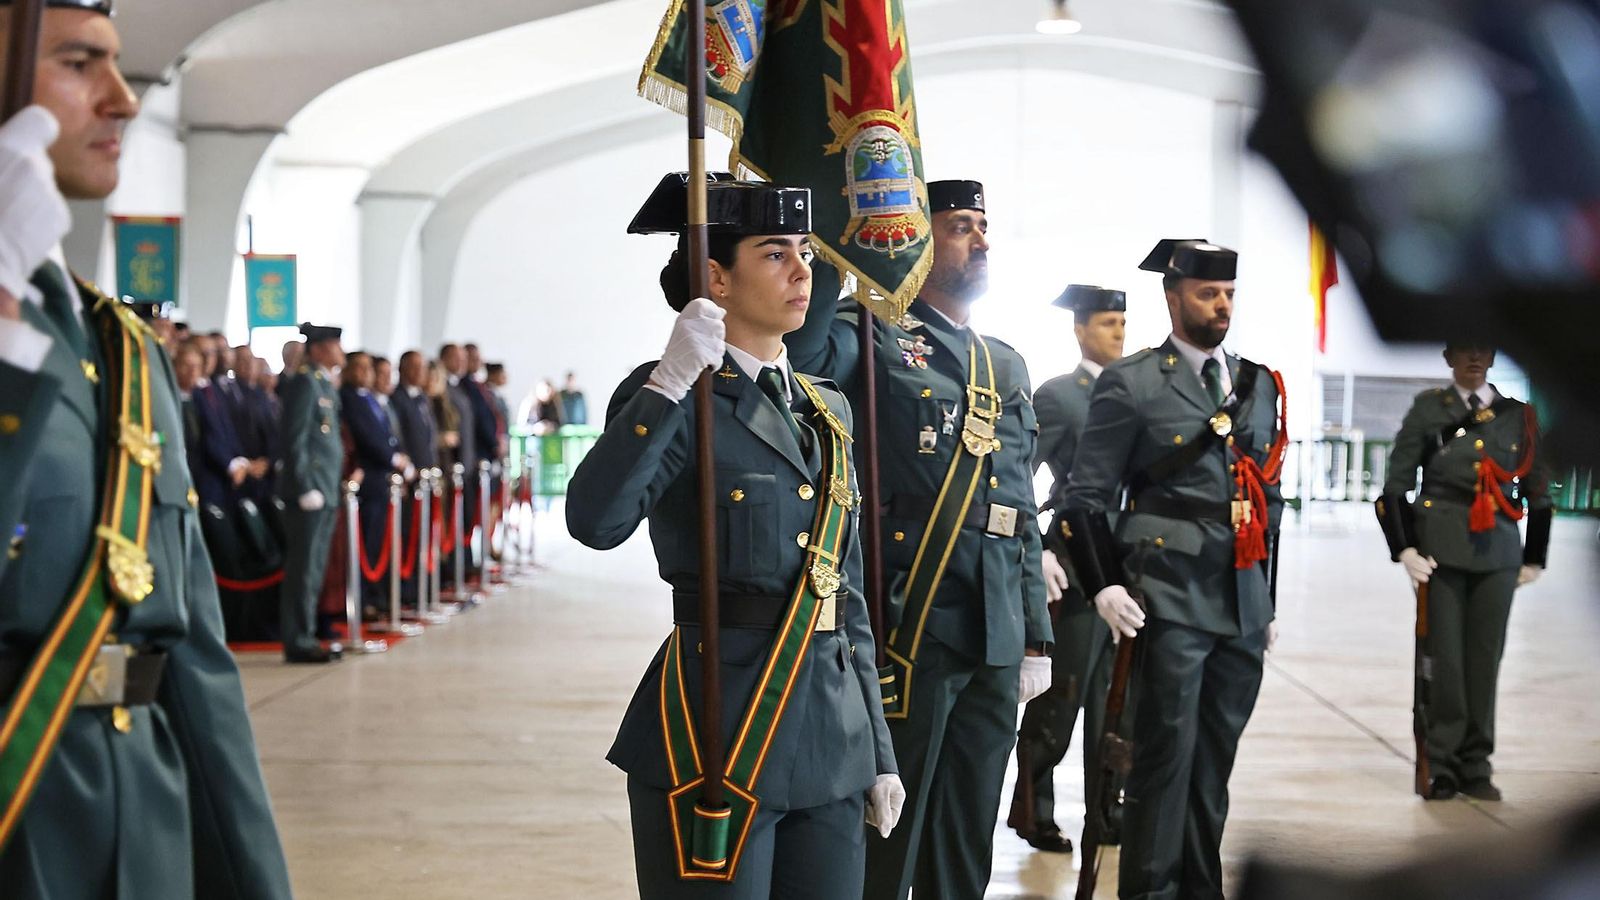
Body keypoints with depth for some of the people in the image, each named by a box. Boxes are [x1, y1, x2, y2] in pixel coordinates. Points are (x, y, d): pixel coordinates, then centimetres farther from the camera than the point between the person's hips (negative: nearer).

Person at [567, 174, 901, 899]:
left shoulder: (827, 409, 13)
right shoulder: (672, 398, -7)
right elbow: (595, 522, -26)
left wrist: (878, 751, 15)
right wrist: (672, 381, -29)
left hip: (831, 736, 7)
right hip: (718, 730, -6)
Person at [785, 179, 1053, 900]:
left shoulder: (1008, 367, 18)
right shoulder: (874, 339, -3)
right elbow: (799, 351, -28)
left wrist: (1036, 638, 15)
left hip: (996, 648, 6)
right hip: (906, 636, -6)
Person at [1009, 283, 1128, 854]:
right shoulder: (1057, 395, -5)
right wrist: (1038, 554, -17)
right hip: (1075, 569, -6)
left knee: (1114, 698, 10)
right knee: (1060, 697, 1)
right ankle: (1033, 810, 15)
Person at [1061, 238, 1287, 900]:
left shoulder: (1260, 385, 15)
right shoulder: (1130, 384, -2)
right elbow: (1085, 497, -3)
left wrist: (1270, 597, 18)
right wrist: (1103, 585, -13)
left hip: (1245, 605, 5)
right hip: (1171, 601, -5)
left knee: (1216, 758, 11)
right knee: (1167, 753, -3)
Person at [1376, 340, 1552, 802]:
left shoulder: (1518, 416, 10)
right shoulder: (1428, 408, 4)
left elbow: (1539, 494, 16)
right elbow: (1394, 487, 2)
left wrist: (1534, 558, 13)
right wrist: (1405, 550, -5)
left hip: (1498, 554, 2)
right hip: (1441, 552, -2)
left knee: (1485, 659, 4)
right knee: (1443, 658, -2)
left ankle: (1476, 767, 14)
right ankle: (1440, 766, 7)